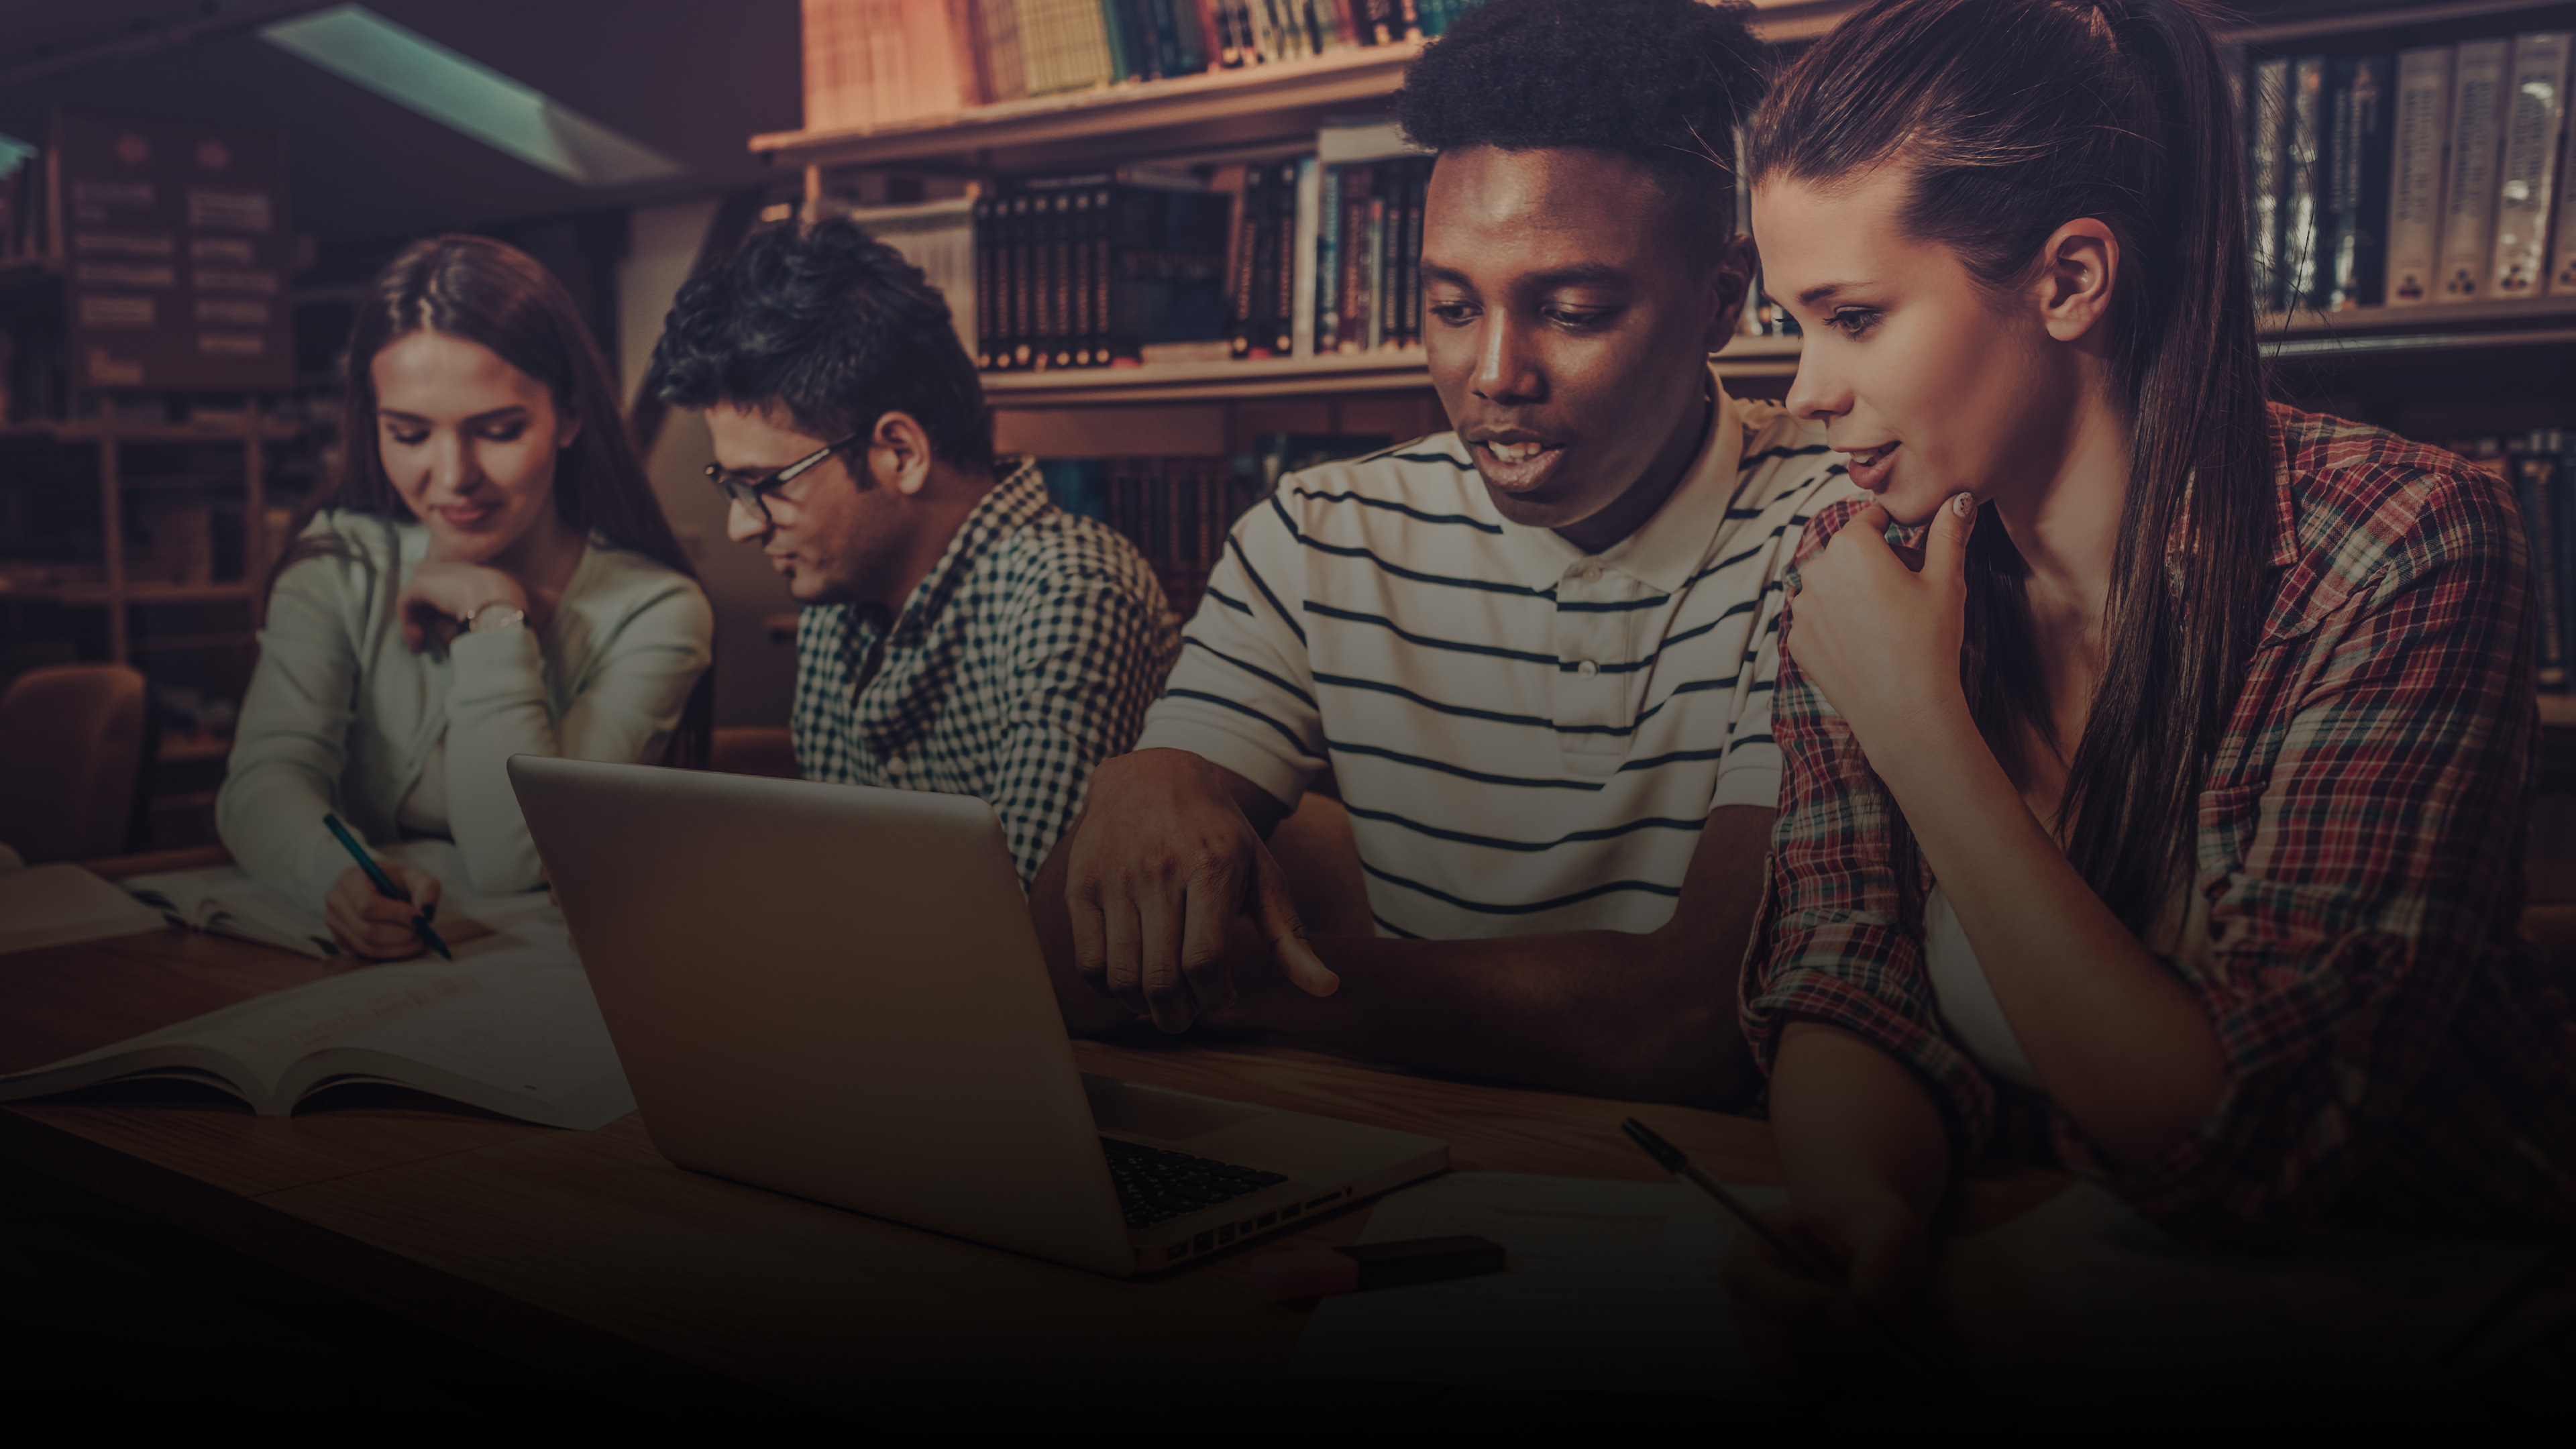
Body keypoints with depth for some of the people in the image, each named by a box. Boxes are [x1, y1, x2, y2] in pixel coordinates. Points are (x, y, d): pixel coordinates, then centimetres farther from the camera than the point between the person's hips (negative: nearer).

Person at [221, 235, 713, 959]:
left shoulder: (652, 611, -9)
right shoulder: (340, 563, 1)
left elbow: (513, 858, -18)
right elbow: (264, 779, -12)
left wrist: (493, 613, -15)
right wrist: (338, 873, -33)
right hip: (350, 969, 2)